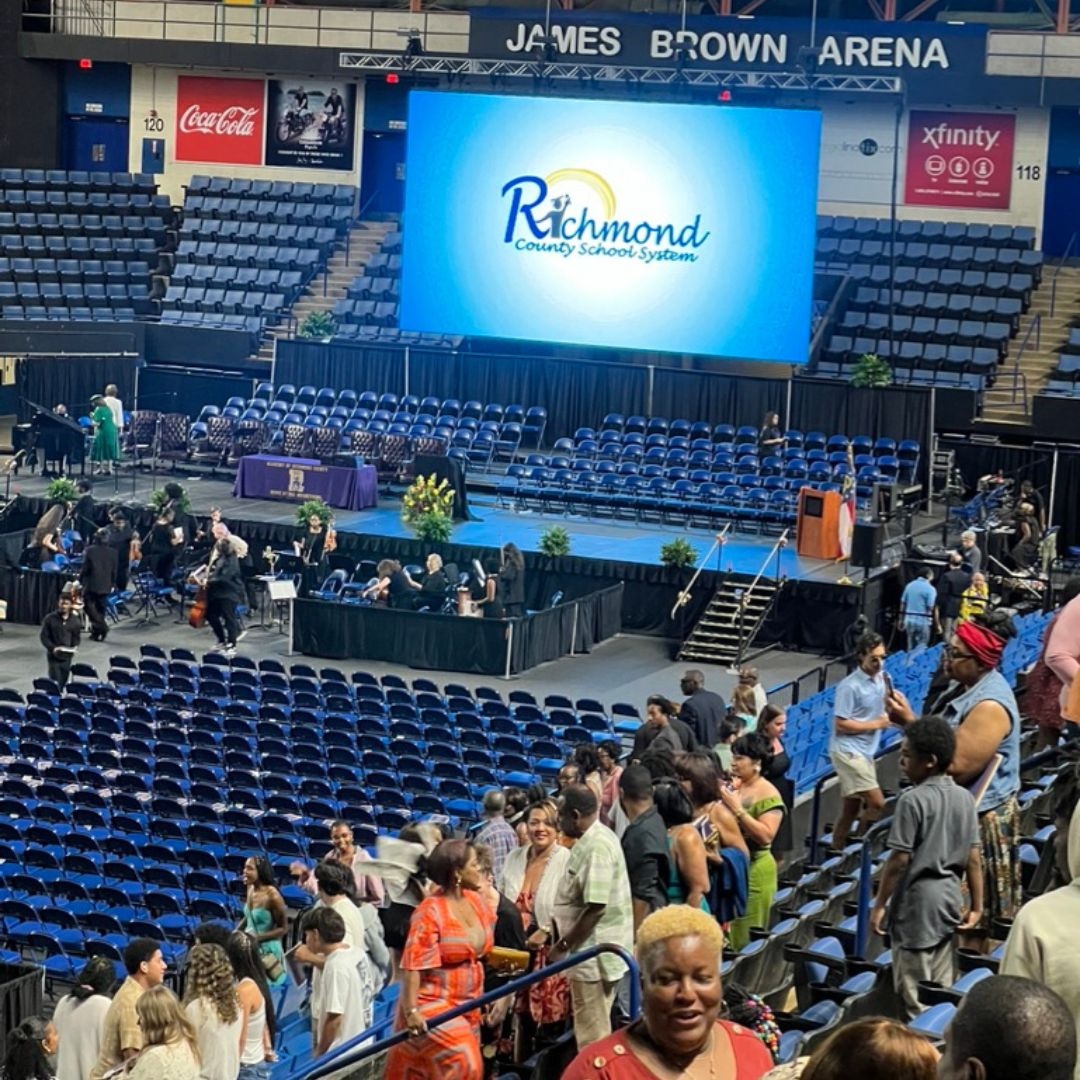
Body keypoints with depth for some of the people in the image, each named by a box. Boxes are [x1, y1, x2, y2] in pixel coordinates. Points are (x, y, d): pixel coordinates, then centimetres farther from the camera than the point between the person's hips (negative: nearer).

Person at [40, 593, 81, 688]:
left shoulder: (75, 620, 3)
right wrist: (53, 648, -17)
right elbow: (44, 636, -3)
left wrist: (73, 649, -9)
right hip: (53, 656, -3)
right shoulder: (50, 619, -6)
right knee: (55, 683, -10)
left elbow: (76, 637, 10)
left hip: (67, 656, 3)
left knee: (63, 683, 8)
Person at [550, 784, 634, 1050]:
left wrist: (562, 945, -17)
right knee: (594, 1032, 18)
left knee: (592, 1038, -2)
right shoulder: (591, 841, 11)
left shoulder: (597, 846, -21)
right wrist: (558, 927, 13)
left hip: (594, 955, -10)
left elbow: (596, 908, -25)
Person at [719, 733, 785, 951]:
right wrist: (717, 800, -3)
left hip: (754, 870, -6)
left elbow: (766, 836, -23)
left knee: (746, 939, 2)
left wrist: (737, 809, -25)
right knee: (726, 934, 11)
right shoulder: (732, 786, 7)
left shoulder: (768, 794, -13)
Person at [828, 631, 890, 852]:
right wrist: (876, 724, -12)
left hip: (865, 752, 8)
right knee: (877, 802, -13)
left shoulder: (880, 679, 8)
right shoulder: (850, 686, -16)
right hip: (849, 751, -8)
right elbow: (841, 724, -17)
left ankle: (836, 852, 20)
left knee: (851, 809, 13)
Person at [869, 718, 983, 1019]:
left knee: (914, 992, -1)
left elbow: (899, 860, -16)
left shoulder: (913, 800, -16)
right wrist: (977, 906, 13)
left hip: (917, 900, -7)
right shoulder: (965, 799, 4)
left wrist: (879, 905, -7)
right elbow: (973, 858, 6)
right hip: (949, 899, 7)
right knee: (942, 989, 14)